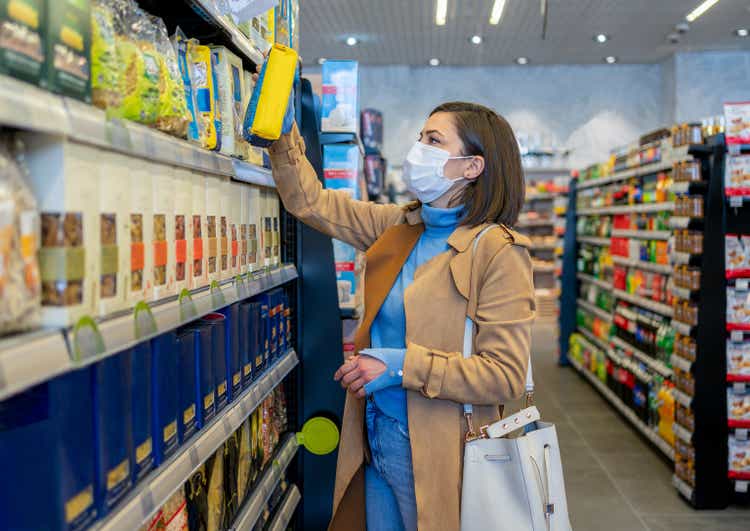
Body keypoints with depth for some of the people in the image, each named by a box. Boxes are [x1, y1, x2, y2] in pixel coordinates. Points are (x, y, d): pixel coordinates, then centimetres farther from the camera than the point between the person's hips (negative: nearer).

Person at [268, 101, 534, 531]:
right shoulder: (399, 227, 5)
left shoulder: (499, 251, -16)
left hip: (434, 454, -6)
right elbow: (310, 201, 12)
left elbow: (505, 376, -20)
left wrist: (400, 365, -22)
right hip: (375, 442, 6)